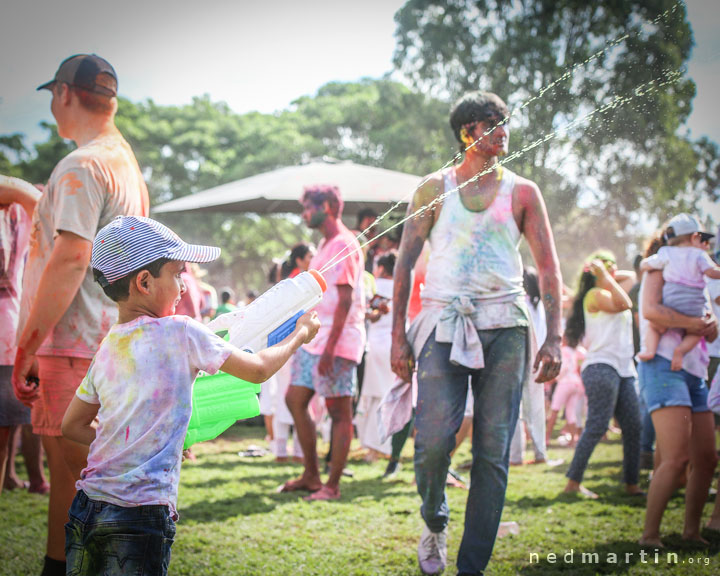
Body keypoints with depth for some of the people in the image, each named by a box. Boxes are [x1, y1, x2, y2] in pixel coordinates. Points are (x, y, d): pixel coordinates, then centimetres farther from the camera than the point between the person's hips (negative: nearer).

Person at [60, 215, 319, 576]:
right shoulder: (180, 333, -9)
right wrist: (300, 334, 20)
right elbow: (258, 369, 3)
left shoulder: (106, 349, 9)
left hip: (85, 507, 6)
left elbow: (72, 426, 20)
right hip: (141, 518, -6)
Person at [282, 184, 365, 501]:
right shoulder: (325, 244, 18)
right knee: (295, 399, 10)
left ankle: (332, 485, 1)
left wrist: (330, 347, -23)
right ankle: (311, 475, 18)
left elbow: (345, 300, -19)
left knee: (339, 411, -3)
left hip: (337, 341, -10)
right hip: (313, 338, 10)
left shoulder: (344, 245, -12)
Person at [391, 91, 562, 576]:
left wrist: (554, 338, -3)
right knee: (434, 439, -16)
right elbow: (405, 262, 9)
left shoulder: (522, 192, 10)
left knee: (493, 451, -2)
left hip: (505, 327, 1)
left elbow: (548, 267, 7)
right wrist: (399, 334, 2)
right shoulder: (435, 189, 8)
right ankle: (434, 522, 15)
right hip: (445, 323, -1)